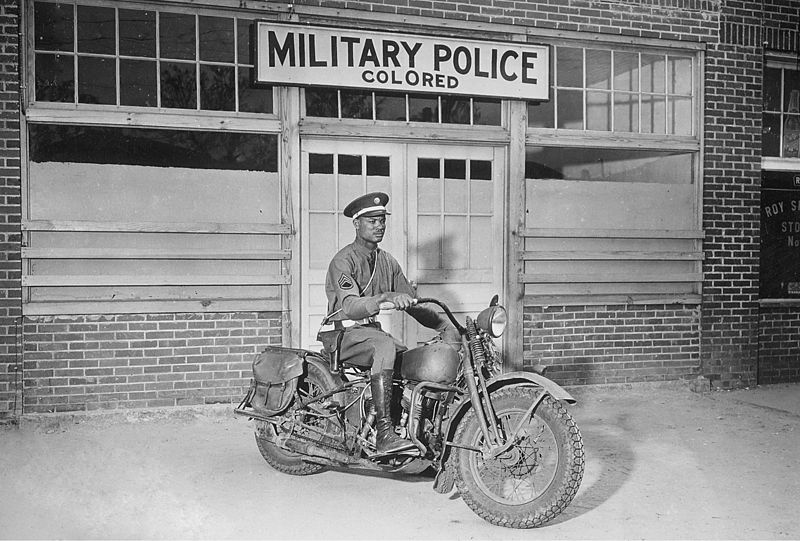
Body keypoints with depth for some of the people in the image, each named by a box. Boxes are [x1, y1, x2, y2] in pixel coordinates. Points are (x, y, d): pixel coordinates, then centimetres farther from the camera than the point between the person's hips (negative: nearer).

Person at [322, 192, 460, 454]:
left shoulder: (387, 261, 13)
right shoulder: (343, 261, -10)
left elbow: (413, 303, 12)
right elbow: (350, 306, -27)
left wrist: (445, 323, -3)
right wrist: (385, 298, -43)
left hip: (373, 330, 7)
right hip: (343, 332, -7)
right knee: (385, 346, -36)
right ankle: (384, 435, -38)